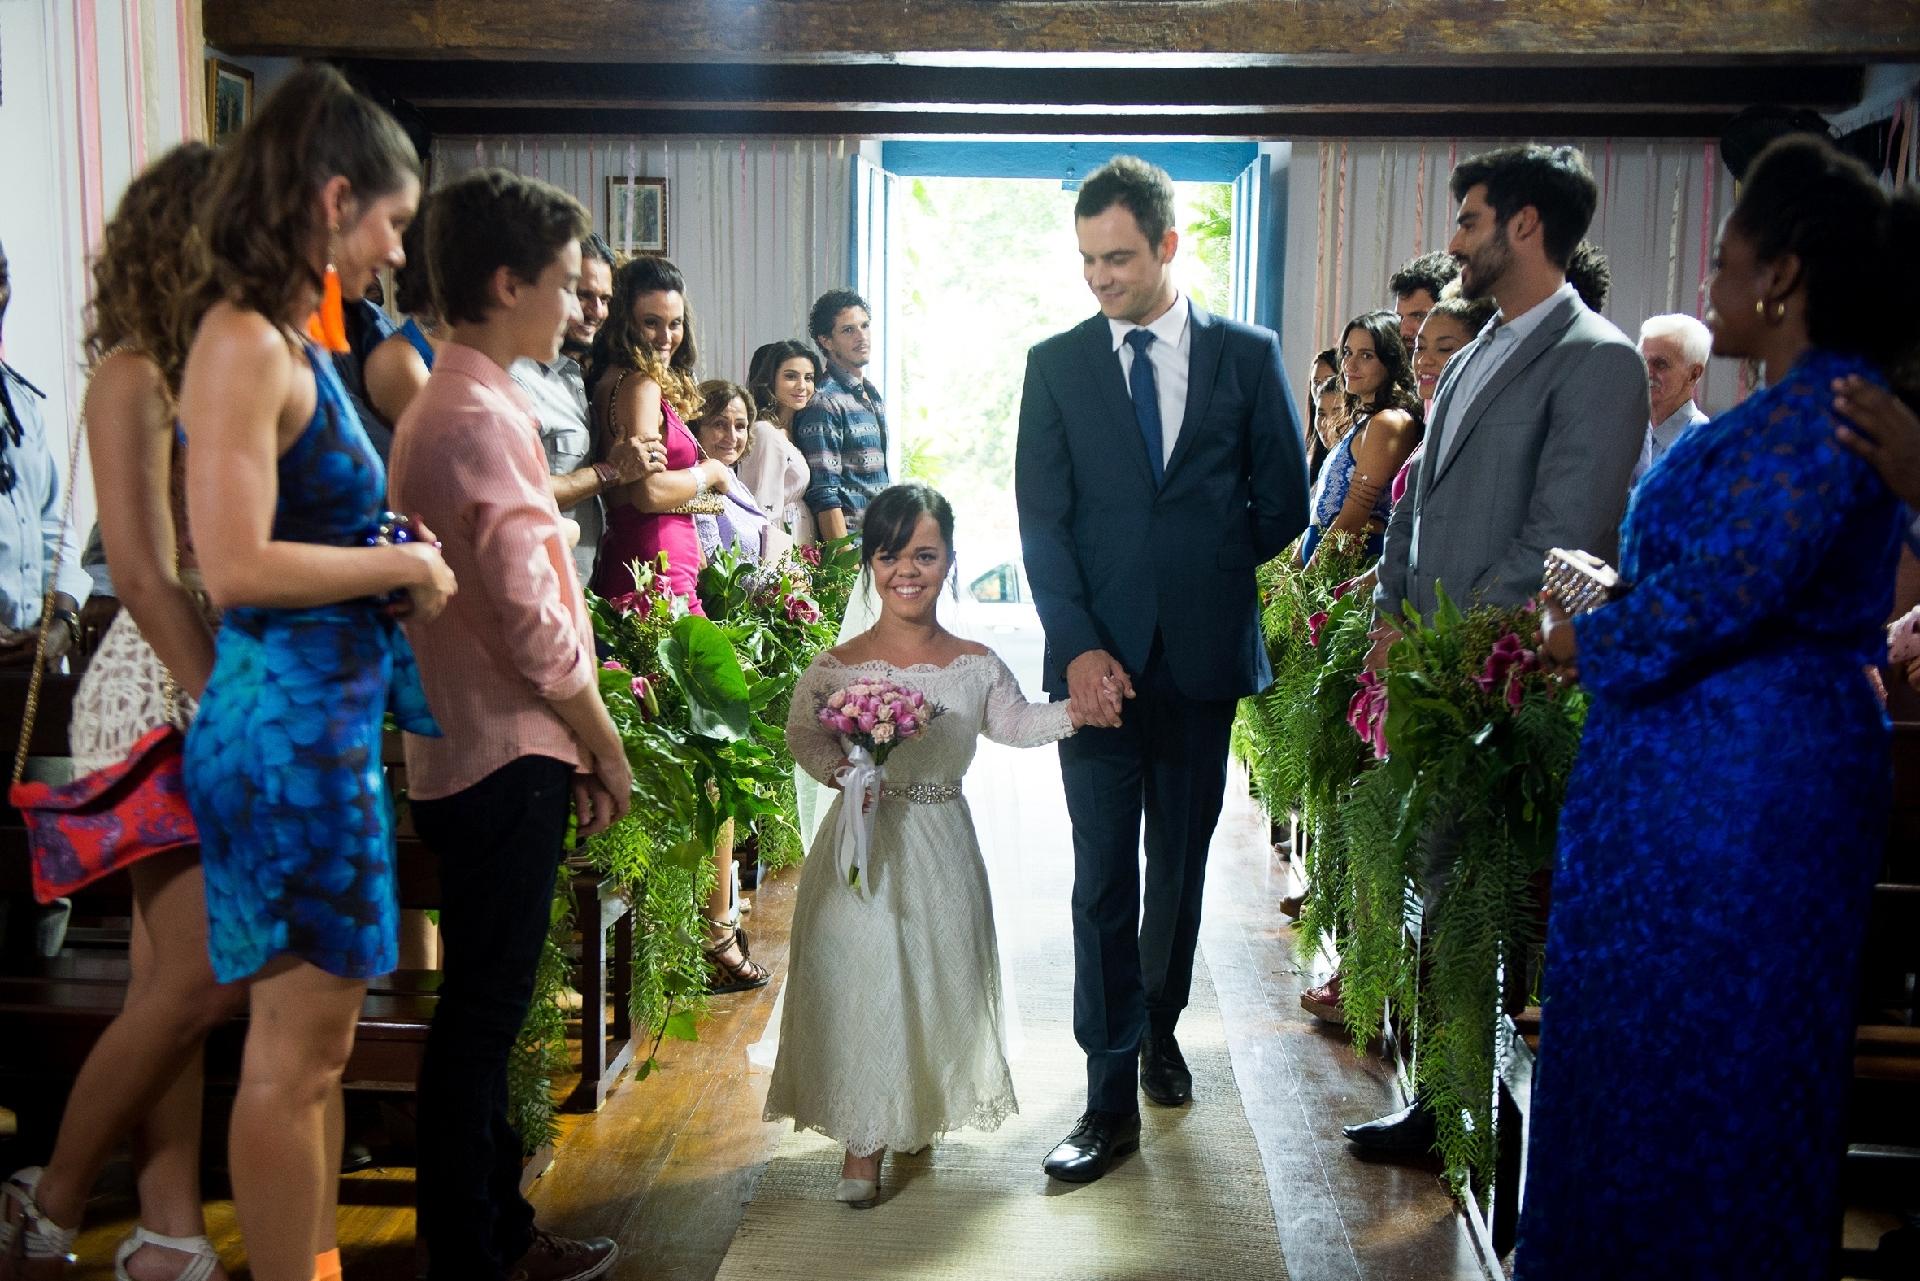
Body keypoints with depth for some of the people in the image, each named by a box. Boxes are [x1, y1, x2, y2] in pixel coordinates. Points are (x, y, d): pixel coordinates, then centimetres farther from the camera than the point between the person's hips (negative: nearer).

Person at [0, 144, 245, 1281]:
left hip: (232, 686, 7)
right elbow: (144, 572, -15)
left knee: (176, 975, 9)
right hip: (166, 690, -7)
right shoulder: (134, 376, -8)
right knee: (203, 978, -7)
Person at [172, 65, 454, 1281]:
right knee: (296, 1045, 2)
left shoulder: (296, 337, 13)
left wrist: (399, 555, 9)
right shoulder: (245, 344, -16)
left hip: (335, 713, 10)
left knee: (320, 1031, 18)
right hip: (286, 721, -10)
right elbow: (236, 564, -24)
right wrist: (403, 562, -13)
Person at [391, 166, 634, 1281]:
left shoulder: (453, 404, 16)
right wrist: (605, 746, -8)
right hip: (506, 759, -10)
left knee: (485, 1009, 17)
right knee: (482, 1014, 1)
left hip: (481, 753, 10)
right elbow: (531, 617, -20)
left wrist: (573, 748, 15)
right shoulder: (479, 419, -17)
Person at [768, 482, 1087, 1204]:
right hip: (863, 848, -3)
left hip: (942, 850, 3)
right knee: (862, 982, -2)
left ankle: (922, 1114, 38)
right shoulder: (838, 667, -9)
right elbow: (802, 732, 0)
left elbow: (1013, 723, 11)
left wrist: (1074, 712, -3)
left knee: (939, 979, 12)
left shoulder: (976, 665, -1)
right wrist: (839, 768, -19)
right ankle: (863, 1140, 15)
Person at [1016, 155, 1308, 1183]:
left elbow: (1283, 507, 8)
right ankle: (1111, 1097, 8)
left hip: (1203, 656, 1)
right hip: (1099, 660, -1)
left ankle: (1158, 1024, 37)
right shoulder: (1055, 365, 4)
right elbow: (1041, 521, -2)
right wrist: (1078, 644, -13)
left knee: (1181, 866, 14)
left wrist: (1203, 574, 6)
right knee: (1103, 878, 0)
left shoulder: (1247, 356, 4)